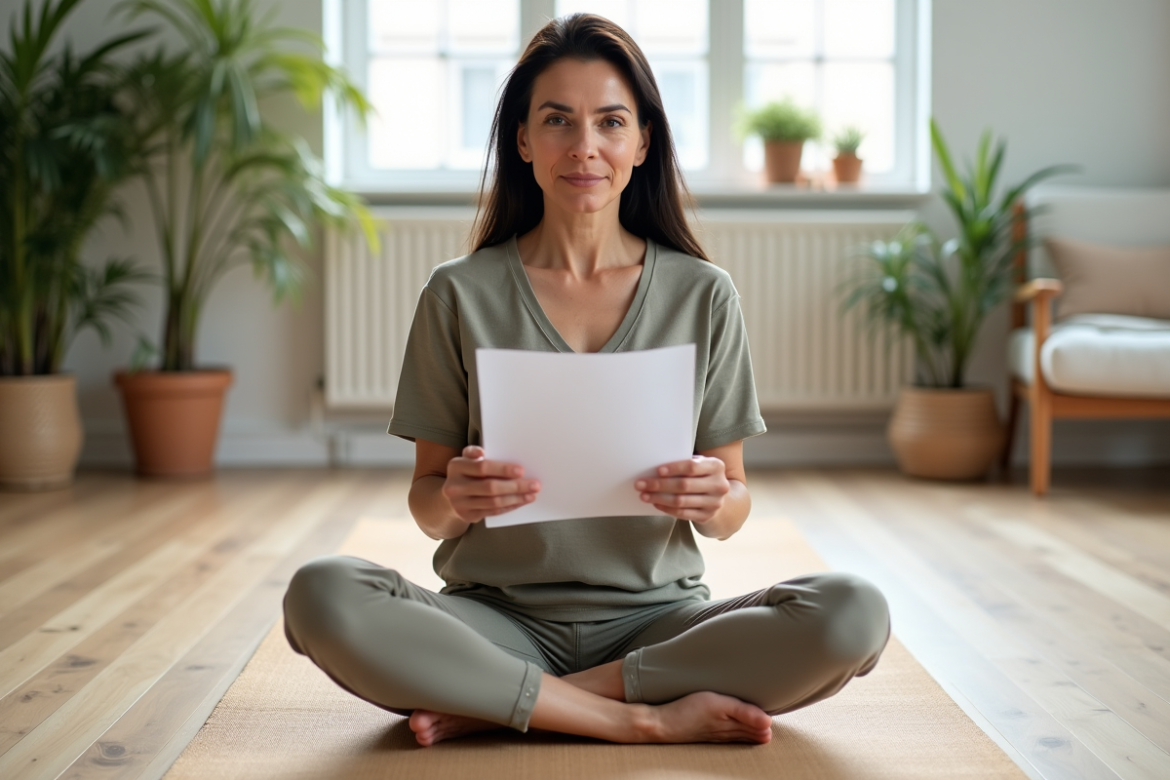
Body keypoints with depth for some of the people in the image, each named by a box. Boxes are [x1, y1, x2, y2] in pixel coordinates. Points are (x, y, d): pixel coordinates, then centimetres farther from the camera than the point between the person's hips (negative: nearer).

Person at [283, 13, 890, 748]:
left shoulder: (703, 295, 3)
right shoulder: (460, 295, 1)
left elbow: (733, 512, 6)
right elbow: (427, 508, 4)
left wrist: (712, 499, -17)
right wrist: (454, 499, -19)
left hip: (657, 616, 1)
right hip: (500, 617, -1)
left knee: (854, 615, -26)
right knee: (323, 596, -29)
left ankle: (494, 703, -17)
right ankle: (648, 717, -19)